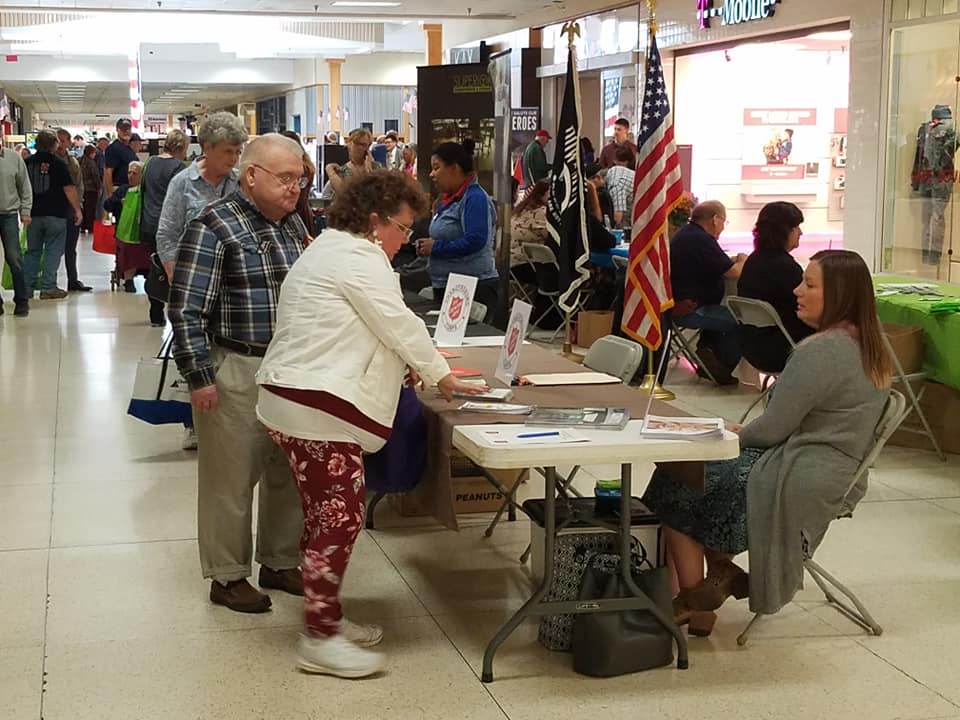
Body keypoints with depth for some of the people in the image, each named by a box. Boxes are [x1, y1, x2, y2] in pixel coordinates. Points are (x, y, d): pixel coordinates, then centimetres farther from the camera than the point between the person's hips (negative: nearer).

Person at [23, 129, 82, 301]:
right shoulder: (58, 163, -8)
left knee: (32, 251, 11)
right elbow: (69, 189, -10)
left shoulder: (27, 162, 4)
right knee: (53, 251, 2)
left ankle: (26, 287, 10)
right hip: (55, 214, -4)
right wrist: (77, 210, -4)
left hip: (34, 214, 4)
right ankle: (48, 288, -1)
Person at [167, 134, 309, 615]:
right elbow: (186, 309, -15)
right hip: (234, 371, -7)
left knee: (288, 472, 15)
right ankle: (227, 576, 18)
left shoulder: (294, 225, 9)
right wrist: (199, 377, -17)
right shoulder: (214, 227, -12)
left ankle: (280, 562, 31)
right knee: (231, 477, 4)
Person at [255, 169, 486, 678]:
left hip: (297, 402, 11)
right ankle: (319, 640, -3)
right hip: (317, 407, -11)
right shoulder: (359, 259, -13)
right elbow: (400, 325, -12)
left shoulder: (330, 249, 21)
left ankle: (326, 618, 22)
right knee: (340, 518, -8)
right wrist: (443, 378, 1)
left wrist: (398, 366, 19)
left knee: (329, 516, 15)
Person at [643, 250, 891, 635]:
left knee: (673, 486, 3)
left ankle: (694, 600, 12)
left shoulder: (821, 352, -22)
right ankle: (721, 572, 13)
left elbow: (773, 428, -18)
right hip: (834, 477, 10)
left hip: (799, 482, -10)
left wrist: (735, 435, 2)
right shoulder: (866, 346, 8)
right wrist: (743, 434, 12)